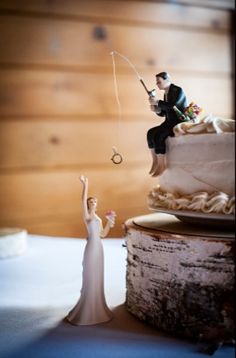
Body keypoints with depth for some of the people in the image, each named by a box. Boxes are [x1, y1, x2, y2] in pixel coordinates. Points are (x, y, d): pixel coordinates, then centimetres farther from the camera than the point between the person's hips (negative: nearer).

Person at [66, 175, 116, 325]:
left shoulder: (98, 218, 15)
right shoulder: (87, 216, -5)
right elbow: (83, 200, -21)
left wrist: (109, 222, 10)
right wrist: (85, 184, -25)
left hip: (99, 248, 8)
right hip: (91, 248, -8)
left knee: (97, 278, 13)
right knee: (90, 278, -2)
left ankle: (96, 306, 25)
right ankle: (87, 309, 8)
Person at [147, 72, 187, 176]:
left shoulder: (178, 90, -11)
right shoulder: (166, 94, 13)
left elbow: (173, 106, -27)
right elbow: (163, 113, 16)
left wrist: (157, 102, -24)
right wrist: (156, 110, -5)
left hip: (180, 122, -9)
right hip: (170, 122, 9)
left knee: (158, 135, -26)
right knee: (150, 133, -8)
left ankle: (162, 165, -18)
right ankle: (155, 161, -5)